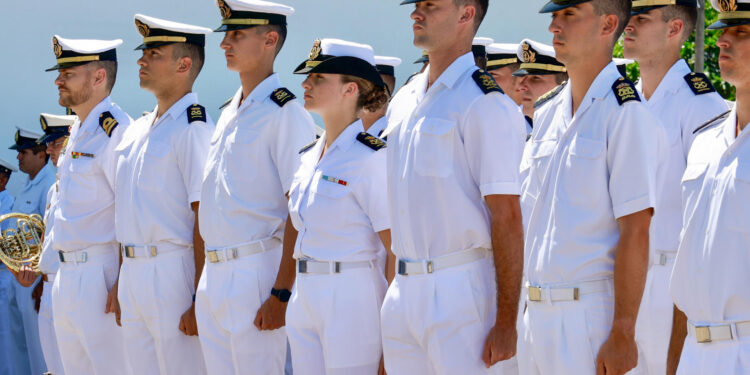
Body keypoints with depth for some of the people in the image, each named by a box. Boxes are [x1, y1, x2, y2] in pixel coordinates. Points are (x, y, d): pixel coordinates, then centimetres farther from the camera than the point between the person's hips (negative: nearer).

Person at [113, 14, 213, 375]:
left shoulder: (193, 128, -11)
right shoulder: (135, 130, 15)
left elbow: (205, 221, -16)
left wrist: (199, 301, -20)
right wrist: (119, 285, 15)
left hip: (174, 274, -8)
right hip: (132, 274, 8)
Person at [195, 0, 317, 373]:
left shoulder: (285, 112, -9)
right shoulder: (228, 114, 17)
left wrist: (281, 294, -20)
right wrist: (203, 283, 16)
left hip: (257, 271, -8)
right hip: (213, 274, 8)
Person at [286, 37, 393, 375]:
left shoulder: (371, 156, -11)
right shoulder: (310, 156, 13)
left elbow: (397, 248, -14)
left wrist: (391, 326, -16)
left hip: (352, 299, -8)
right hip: (304, 299, 8)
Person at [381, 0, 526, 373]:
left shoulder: (484, 103, -11)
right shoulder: (402, 101, 15)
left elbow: (507, 218, -15)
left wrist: (506, 321, -18)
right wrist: (400, 288, 18)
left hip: (464, 291, -8)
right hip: (403, 293, 8)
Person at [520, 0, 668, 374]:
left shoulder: (625, 112, -10)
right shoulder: (547, 114, 14)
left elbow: (635, 233, -16)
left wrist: (621, 334, -19)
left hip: (592, 313, -7)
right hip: (535, 311, 8)